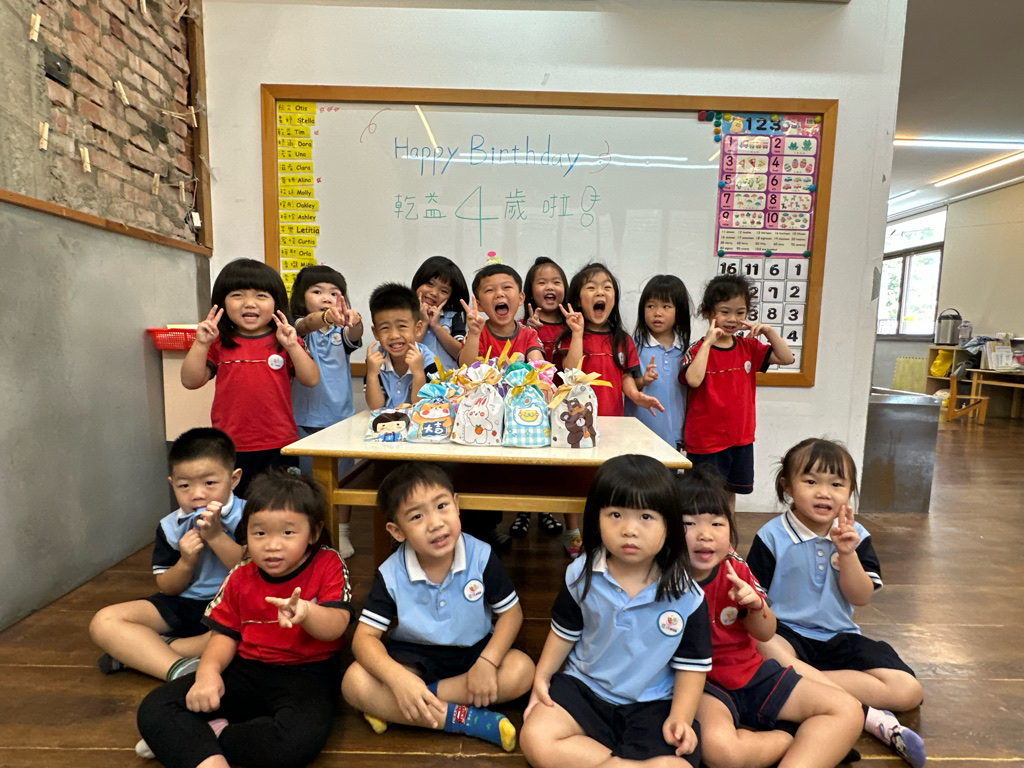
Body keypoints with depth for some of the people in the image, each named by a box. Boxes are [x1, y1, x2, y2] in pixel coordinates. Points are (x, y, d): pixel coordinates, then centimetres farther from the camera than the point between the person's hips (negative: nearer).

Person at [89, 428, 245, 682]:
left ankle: (135, 653, -22)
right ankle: (178, 668, -26)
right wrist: (186, 562, -16)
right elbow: (167, 588, 6)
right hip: (183, 605, 5)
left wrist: (216, 536, -24)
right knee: (104, 622, -10)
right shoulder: (170, 527, 3)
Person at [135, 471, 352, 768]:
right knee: (153, 709, -11)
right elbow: (225, 634, 10)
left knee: (300, 737, -36)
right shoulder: (241, 577, 6)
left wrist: (305, 612, -43)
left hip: (306, 672, -4)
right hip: (245, 669, 4)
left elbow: (336, 626, -20)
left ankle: (185, 740, -13)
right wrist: (208, 670, -13)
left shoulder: (329, 565, -9)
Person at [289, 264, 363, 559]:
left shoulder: (341, 331, 3)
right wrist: (323, 317, -49)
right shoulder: (301, 327, -2)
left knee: (342, 479, 9)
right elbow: (305, 325, -26)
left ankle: (341, 534, 24)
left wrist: (353, 322, -45)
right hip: (305, 418, -1)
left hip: (341, 416, 1)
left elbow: (355, 336, -20)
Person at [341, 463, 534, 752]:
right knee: (355, 683, -25)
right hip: (412, 657, 0)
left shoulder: (481, 557, -19)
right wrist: (399, 679, -35)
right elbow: (364, 637, -17)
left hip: (472, 651, 1)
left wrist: (488, 661, -24)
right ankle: (467, 718, -24)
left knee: (522, 669, -27)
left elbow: (511, 612, -9)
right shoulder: (390, 575, -18)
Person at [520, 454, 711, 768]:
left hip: (652, 704, -2)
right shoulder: (582, 575, -10)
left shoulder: (686, 596, -15)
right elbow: (564, 632, 6)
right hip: (583, 687, 2)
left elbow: (692, 665, -3)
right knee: (535, 740, -19)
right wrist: (542, 676, -1)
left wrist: (680, 717, -13)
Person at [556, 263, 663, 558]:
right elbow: (570, 373, -17)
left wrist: (637, 395, -11)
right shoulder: (571, 337, -3)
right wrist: (578, 333, -19)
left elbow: (626, 377, 9)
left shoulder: (622, 340, 8)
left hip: (611, 419, 3)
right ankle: (572, 533, 26)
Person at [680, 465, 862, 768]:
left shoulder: (736, 570, -2)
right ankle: (805, 742, -9)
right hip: (700, 683, -5)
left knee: (848, 711, -2)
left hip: (751, 671, 6)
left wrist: (755, 605, -15)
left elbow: (766, 634, 7)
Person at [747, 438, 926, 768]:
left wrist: (847, 553, -20)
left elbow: (861, 598, -4)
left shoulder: (855, 535, 2)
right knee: (767, 652, -37)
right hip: (786, 632, -3)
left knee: (909, 692, -14)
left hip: (839, 637, 4)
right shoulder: (772, 536, -10)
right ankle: (868, 715, -27)